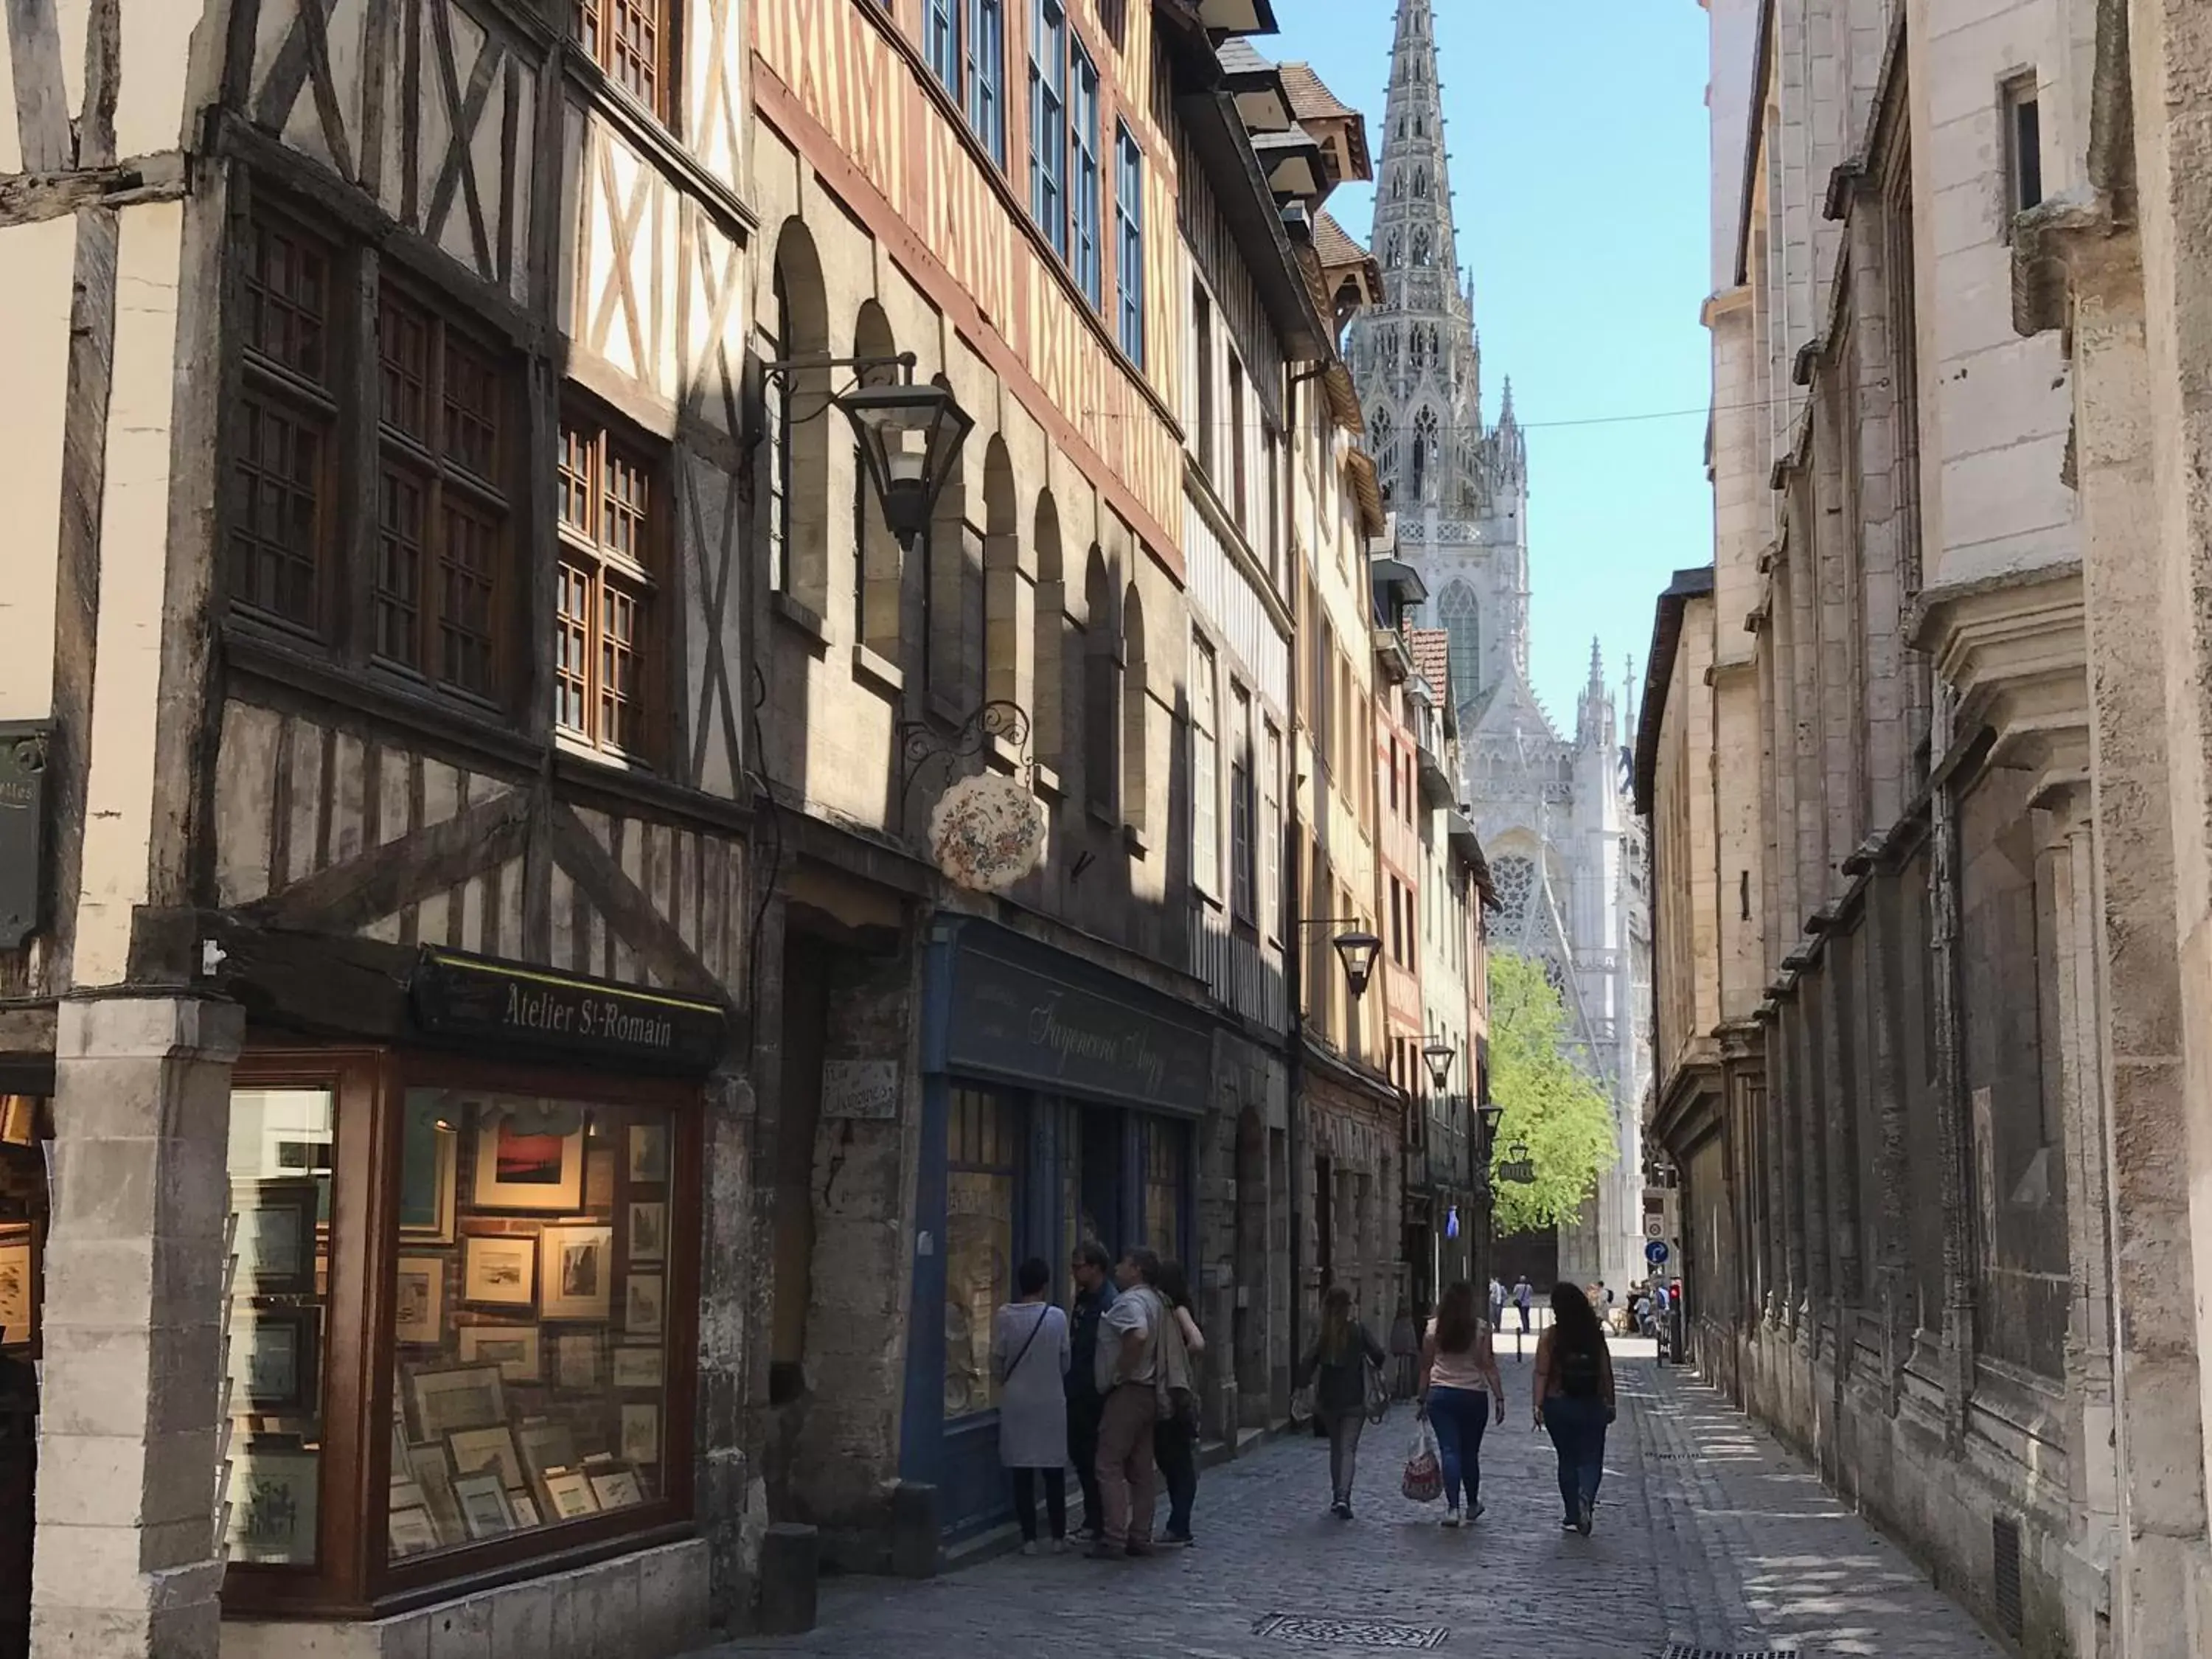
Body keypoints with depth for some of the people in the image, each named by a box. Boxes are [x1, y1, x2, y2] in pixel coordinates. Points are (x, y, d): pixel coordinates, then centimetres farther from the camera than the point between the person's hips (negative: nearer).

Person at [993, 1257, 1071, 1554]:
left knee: (1022, 1473, 5)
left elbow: (996, 1361, -1)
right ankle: (1058, 1536, 13)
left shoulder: (1005, 1317, -7)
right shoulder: (1057, 1317, -7)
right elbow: (1065, 1362, 2)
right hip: (1051, 1401, 0)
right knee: (1054, 1472, 9)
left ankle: (1029, 1538, 5)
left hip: (1016, 1402, 0)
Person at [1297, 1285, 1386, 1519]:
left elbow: (1308, 1363, -11)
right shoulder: (1357, 1330, -7)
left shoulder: (1321, 1333, -3)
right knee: (1349, 1449, -3)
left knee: (1336, 1447, 19)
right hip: (1354, 1401, -2)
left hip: (1327, 1401, 2)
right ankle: (1343, 1497, -20)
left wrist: (1302, 1386, 1)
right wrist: (1375, 1367, 10)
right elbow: (1378, 1354, -12)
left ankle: (1337, 1497, 23)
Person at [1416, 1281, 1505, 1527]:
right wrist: (1499, 1398, -4)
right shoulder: (1480, 1329, -5)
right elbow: (1489, 1367, -8)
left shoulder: (1434, 1328, 0)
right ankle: (1473, 1505, 28)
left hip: (1440, 1394, 1)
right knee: (1470, 1452, 13)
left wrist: (1423, 1398, 12)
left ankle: (1452, 1508, -12)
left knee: (1449, 1451, -1)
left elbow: (1426, 1367, 4)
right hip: (1474, 1396, -1)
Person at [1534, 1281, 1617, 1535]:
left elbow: (1542, 1373, -11)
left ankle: (1574, 1515, 15)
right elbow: (1606, 1372, 0)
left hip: (1559, 1405, 0)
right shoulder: (1595, 1335, -3)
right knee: (1591, 1458, 6)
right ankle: (1586, 1497, -23)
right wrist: (1610, 1402, 10)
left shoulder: (1551, 1336, -8)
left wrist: (1539, 1405, -8)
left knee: (1567, 1459, 12)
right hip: (1591, 1406, 1)